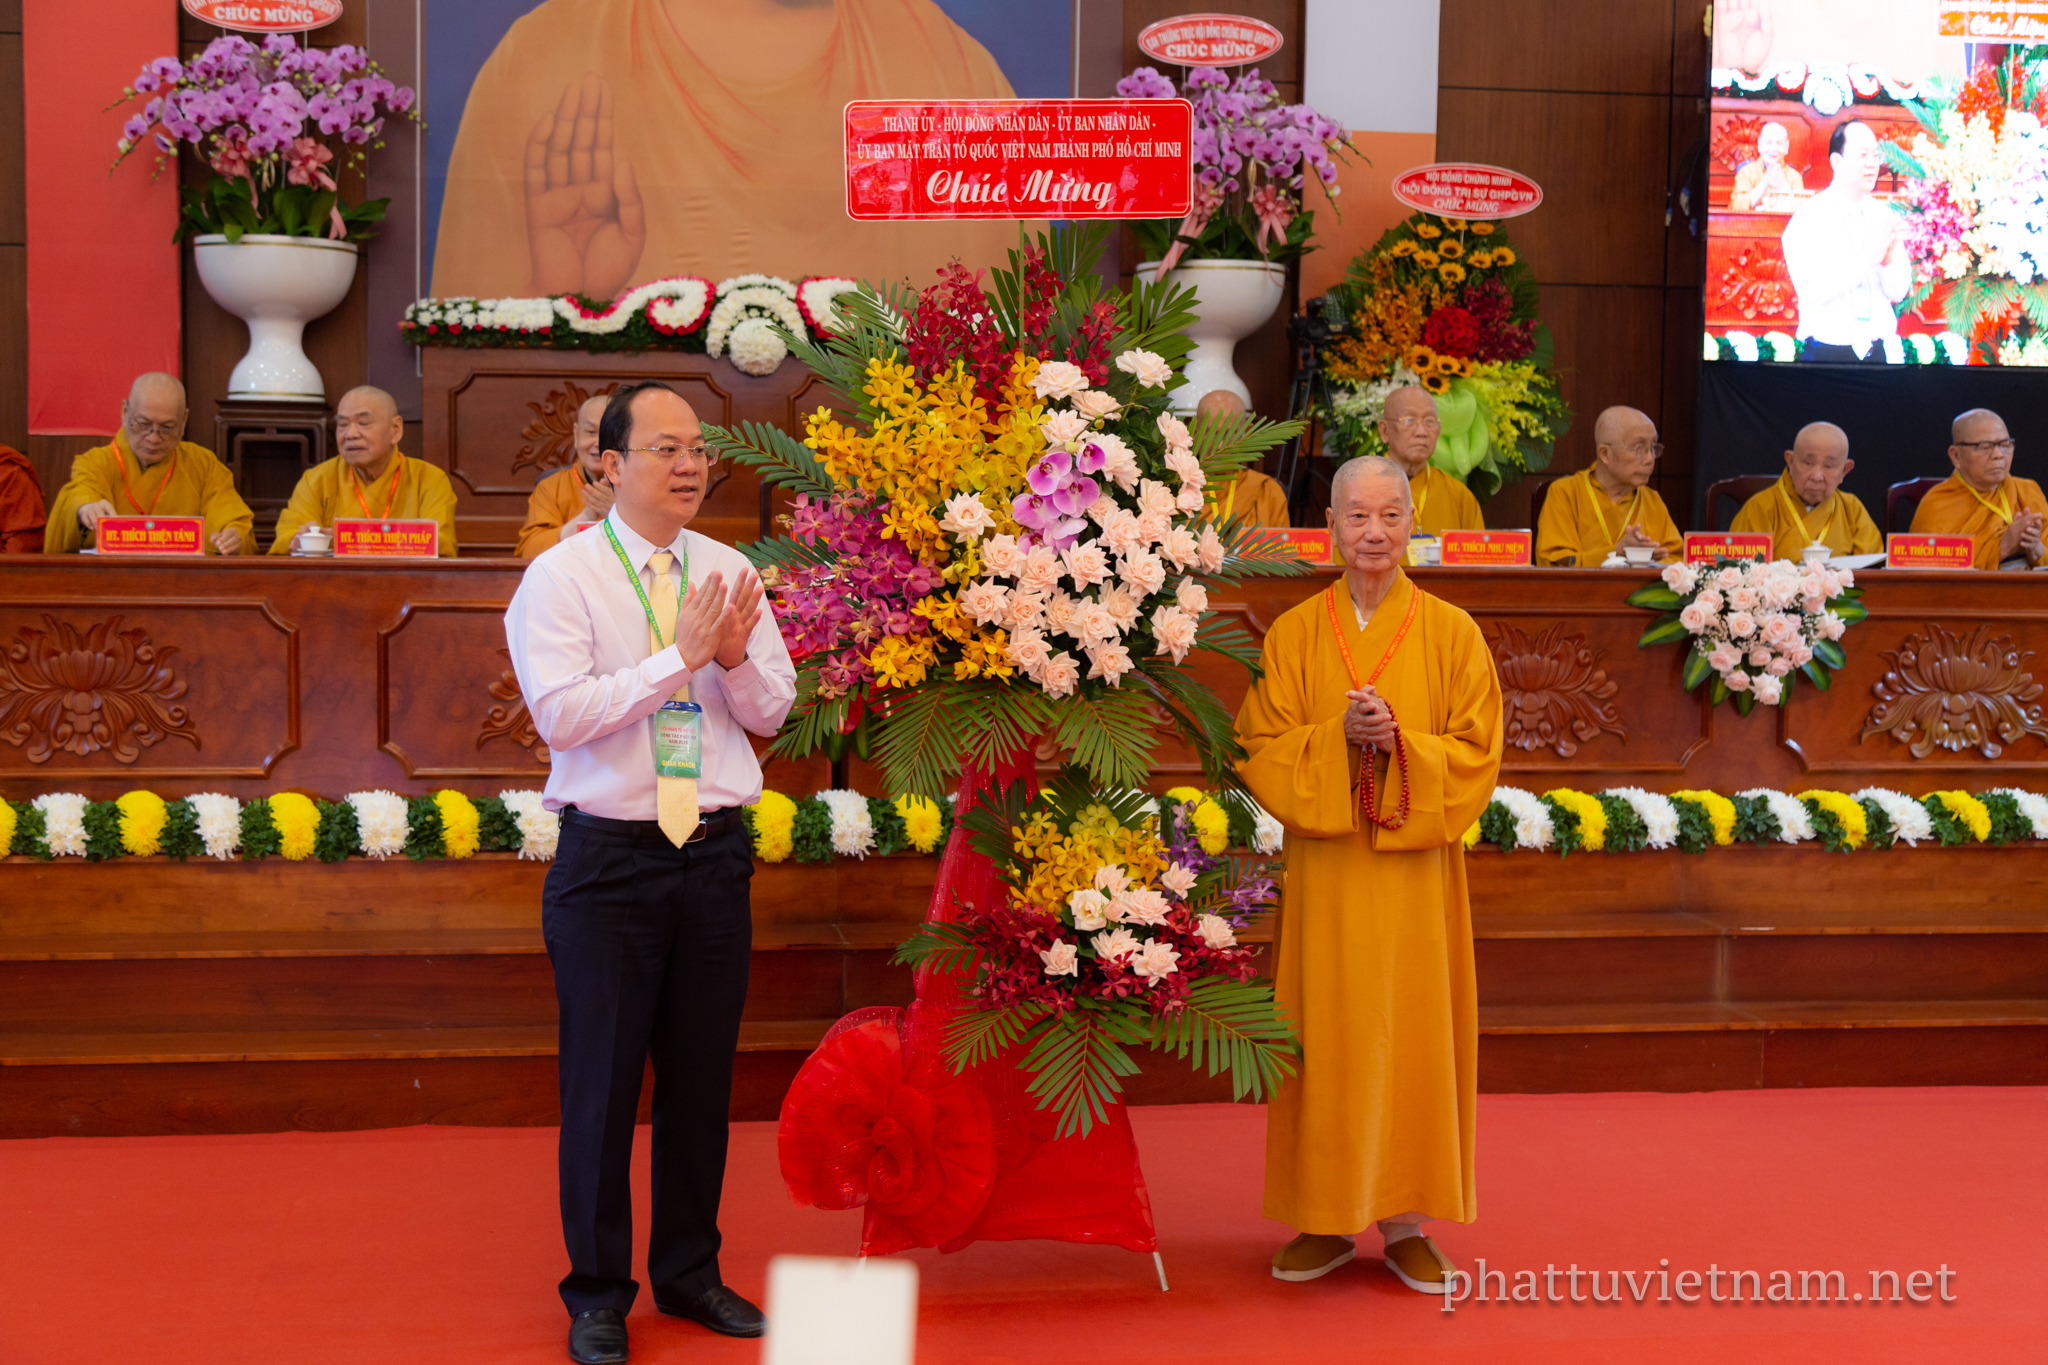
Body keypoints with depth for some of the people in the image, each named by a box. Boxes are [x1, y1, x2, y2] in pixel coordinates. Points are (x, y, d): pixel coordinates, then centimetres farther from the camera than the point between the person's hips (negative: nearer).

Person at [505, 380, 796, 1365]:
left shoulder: (729, 572, 8)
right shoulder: (561, 577, -5)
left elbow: (773, 710, 8)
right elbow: (561, 713, -16)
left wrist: (739, 657, -13)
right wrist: (680, 657, -19)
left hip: (715, 849, 4)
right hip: (610, 852, -4)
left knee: (703, 1073, 12)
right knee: (602, 1080, 2)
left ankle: (689, 1273, 27)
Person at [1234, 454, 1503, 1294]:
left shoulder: (1451, 633, 1)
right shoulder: (1292, 636, 4)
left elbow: (1477, 754, -1)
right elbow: (1261, 751, 1)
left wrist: (1399, 744, -18)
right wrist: (1340, 739, -16)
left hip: (1415, 871, 0)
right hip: (1324, 874, 1)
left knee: (1411, 1032, 3)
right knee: (1325, 1036, 4)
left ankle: (1404, 1221, 14)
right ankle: (1327, 1217, 15)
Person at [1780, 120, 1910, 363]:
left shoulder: (1884, 217, 5)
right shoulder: (1810, 216, -7)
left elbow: (1897, 292, 1)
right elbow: (1810, 290, -19)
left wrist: (1889, 259, -19)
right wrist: (1867, 260, -24)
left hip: (1875, 350, 4)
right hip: (1827, 350, -4)